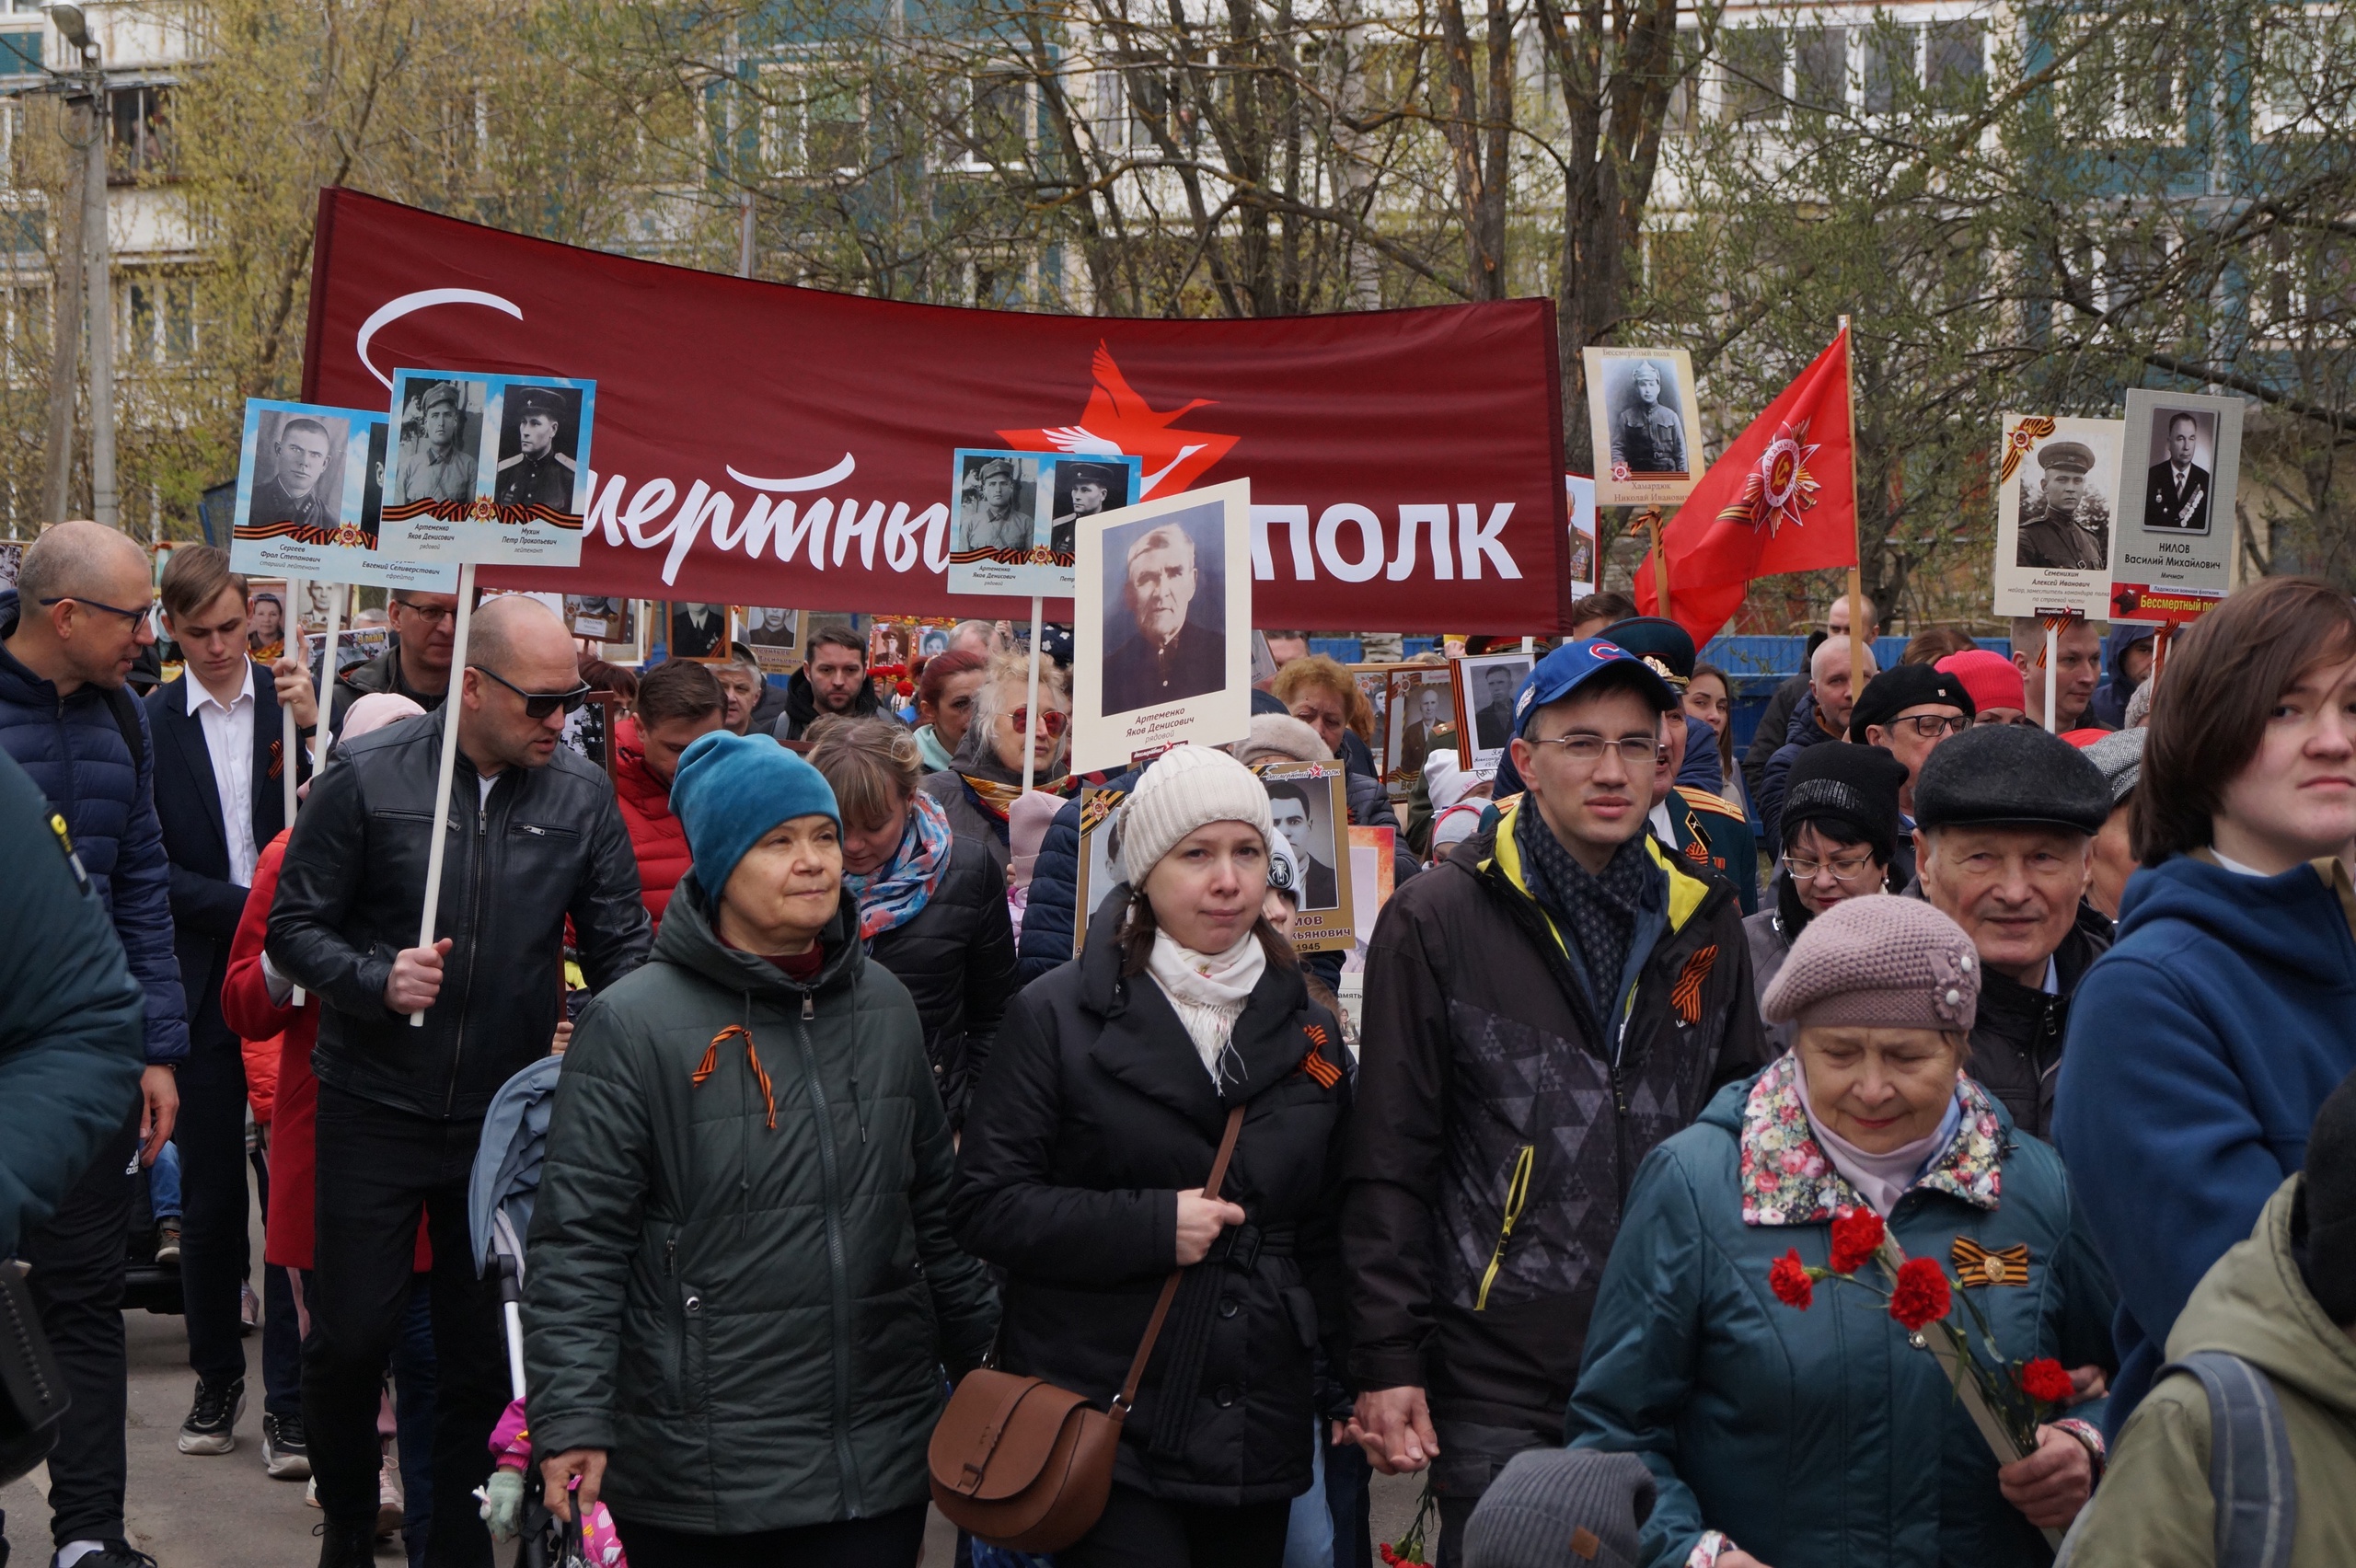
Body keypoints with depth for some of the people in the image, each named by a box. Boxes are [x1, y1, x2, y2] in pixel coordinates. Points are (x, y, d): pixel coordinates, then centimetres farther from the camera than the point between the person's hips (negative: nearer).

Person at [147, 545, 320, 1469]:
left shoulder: (293, 704, 2)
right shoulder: (148, 727, 1)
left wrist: (314, 727, -16)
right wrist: (249, 908, -14)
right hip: (203, 988, 1)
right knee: (209, 1197, 10)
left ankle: (291, 1399, 7)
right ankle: (217, 1380, 25)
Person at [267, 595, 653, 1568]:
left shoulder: (583, 795, 0)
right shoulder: (369, 779, -7)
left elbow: (621, 944, 5)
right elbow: (293, 927, -3)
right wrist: (376, 980, -19)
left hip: (510, 1114, 2)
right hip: (375, 1112, -2)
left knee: (485, 1346, 8)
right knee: (351, 1334, 2)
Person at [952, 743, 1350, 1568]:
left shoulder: (1305, 1027, 12)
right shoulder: (1056, 1016, -3)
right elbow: (986, 1206, -7)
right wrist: (1149, 1227, -16)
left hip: (1259, 1435, 5)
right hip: (1105, 1433, -4)